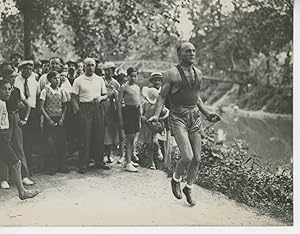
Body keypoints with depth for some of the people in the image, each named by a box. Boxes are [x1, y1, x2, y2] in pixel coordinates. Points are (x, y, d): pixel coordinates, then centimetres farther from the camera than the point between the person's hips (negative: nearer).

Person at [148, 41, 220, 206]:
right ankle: (176, 180, 15)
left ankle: (188, 188, 27)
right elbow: (162, 96, -4)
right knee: (187, 156, -16)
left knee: (197, 158, 5)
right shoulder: (171, 74, -6)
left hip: (195, 117, 6)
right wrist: (156, 115, -17)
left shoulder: (198, 73, 13)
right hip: (178, 118, -6)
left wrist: (207, 114, 20)